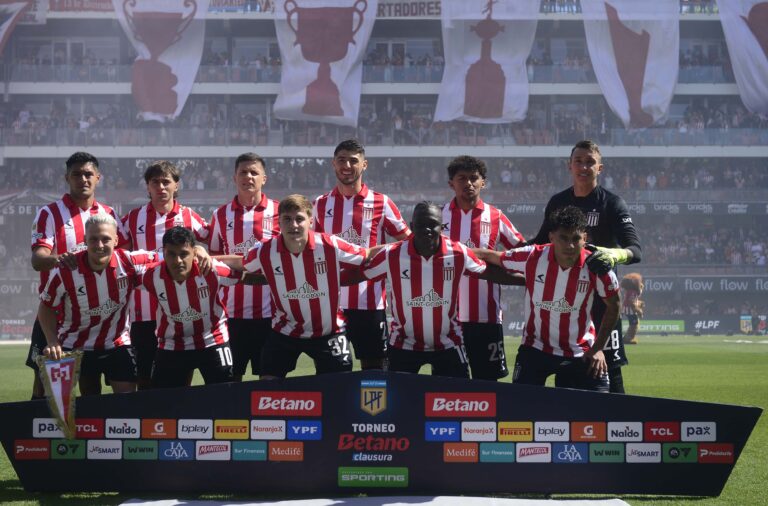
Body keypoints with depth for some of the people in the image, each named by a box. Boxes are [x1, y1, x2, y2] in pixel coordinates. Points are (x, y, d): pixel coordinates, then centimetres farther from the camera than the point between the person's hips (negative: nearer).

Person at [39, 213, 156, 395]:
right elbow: (46, 308, -3)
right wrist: (52, 342, -14)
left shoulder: (129, 262, -18)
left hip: (117, 345, 1)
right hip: (75, 347, 0)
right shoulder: (65, 271, -18)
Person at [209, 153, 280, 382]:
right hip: (231, 309, 2)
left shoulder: (279, 212, 3)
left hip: (269, 310, -2)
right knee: (230, 376, 4)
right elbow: (212, 257, 17)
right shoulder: (221, 215, 9)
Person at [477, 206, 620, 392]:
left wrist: (598, 348, -1)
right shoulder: (532, 257, -16)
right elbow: (491, 257, 2)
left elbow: (613, 306, 0)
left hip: (581, 353, 0)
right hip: (536, 348, 0)